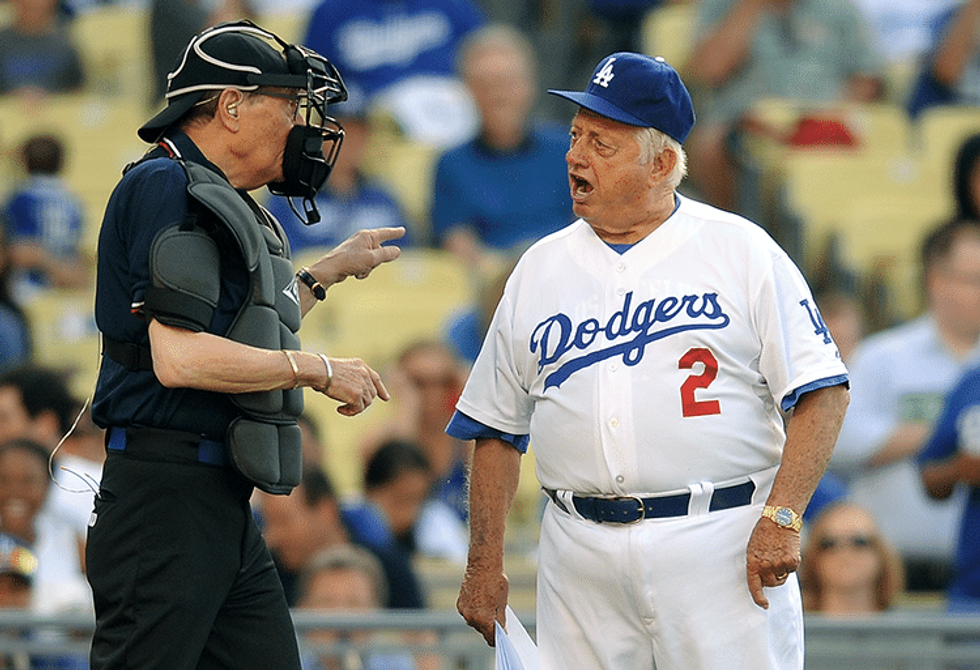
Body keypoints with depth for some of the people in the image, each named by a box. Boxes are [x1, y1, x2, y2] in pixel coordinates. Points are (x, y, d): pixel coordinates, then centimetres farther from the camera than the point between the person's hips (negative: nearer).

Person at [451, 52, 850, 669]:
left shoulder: (741, 251, 1)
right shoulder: (540, 269, 13)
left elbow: (821, 392, -3)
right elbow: (497, 430, 16)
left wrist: (781, 517, -15)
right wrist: (485, 566, 9)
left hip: (721, 547, -4)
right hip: (580, 561, 4)